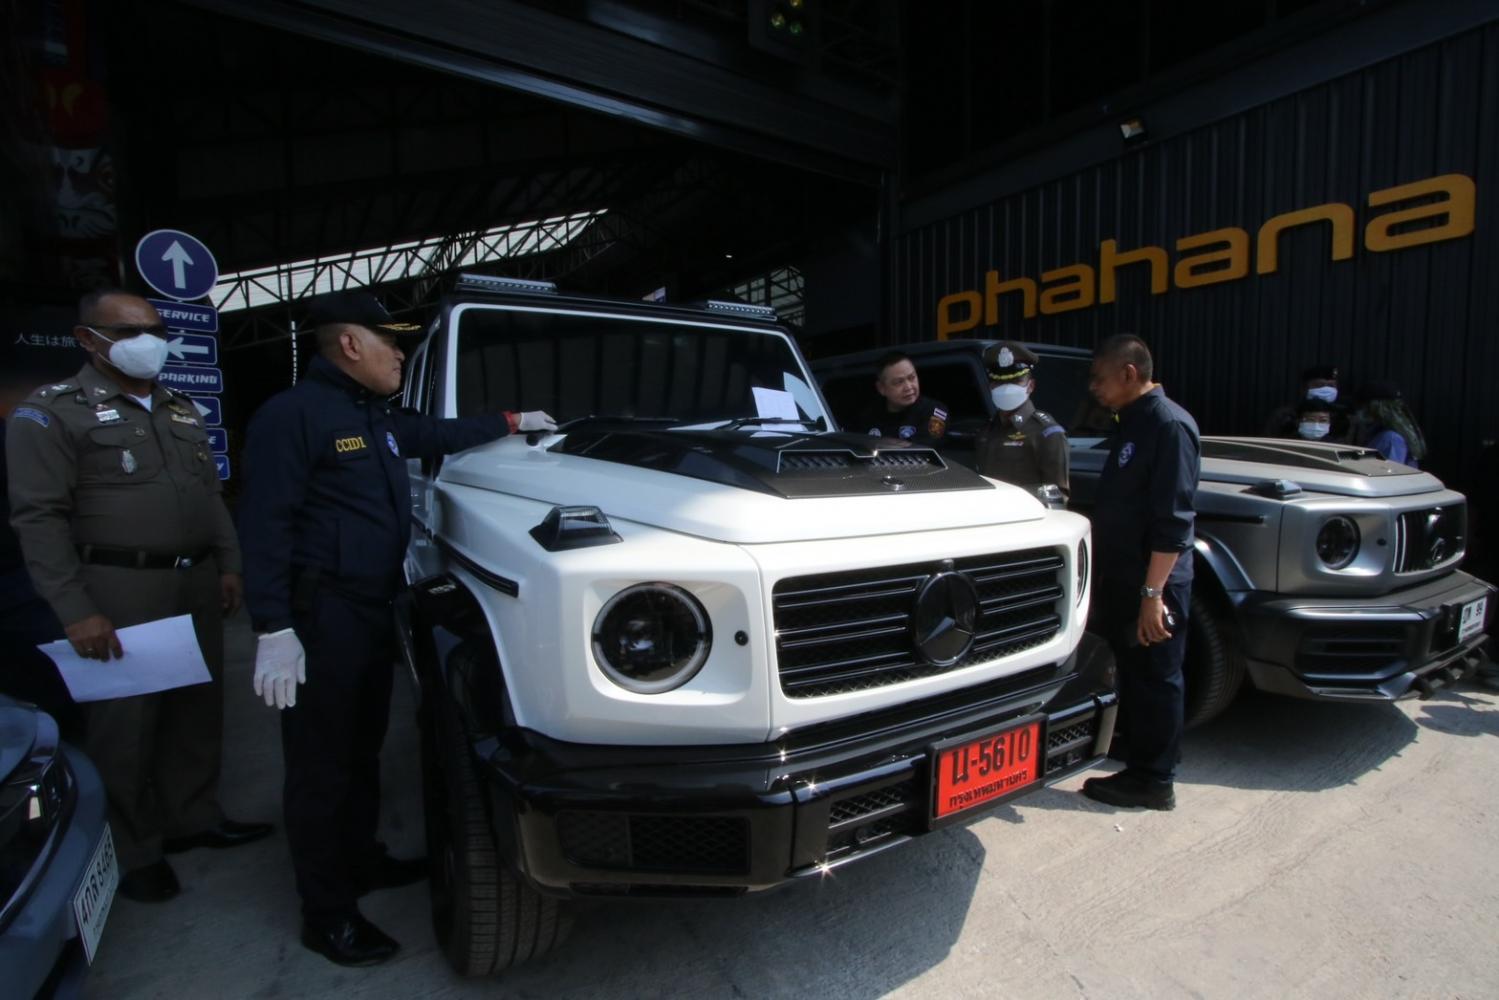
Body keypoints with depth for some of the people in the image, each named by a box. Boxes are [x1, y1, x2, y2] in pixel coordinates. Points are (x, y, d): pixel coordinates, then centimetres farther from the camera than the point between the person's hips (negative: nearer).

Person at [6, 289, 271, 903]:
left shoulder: (181, 409, 16)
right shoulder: (53, 412, -5)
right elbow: (39, 517, -11)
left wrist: (228, 565, 10)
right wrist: (75, 610, -17)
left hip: (197, 582, 6)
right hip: (121, 590, -6)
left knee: (198, 706, 14)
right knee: (125, 721, 3)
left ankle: (193, 818, 30)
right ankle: (132, 854, 19)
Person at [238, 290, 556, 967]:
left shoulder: (378, 418, 14)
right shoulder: (293, 414, -15)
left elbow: (441, 435, 30)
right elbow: (265, 526, -20)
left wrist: (511, 422, 31)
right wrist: (273, 630, -24)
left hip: (373, 607, 9)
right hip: (322, 614, -9)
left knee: (363, 749, 21)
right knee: (321, 765, 4)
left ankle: (363, 861, 39)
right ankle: (326, 914, 19)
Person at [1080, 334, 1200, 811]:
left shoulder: (1170, 425, -16)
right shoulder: (1132, 423, 13)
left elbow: (1173, 520, -22)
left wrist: (1153, 593, -24)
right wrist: (1104, 577, 20)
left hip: (1152, 585, -9)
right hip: (1121, 580, 9)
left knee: (1155, 681, 3)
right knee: (1130, 674, 18)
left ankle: (1152, 781, 16)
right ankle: (1136, 760, 34)